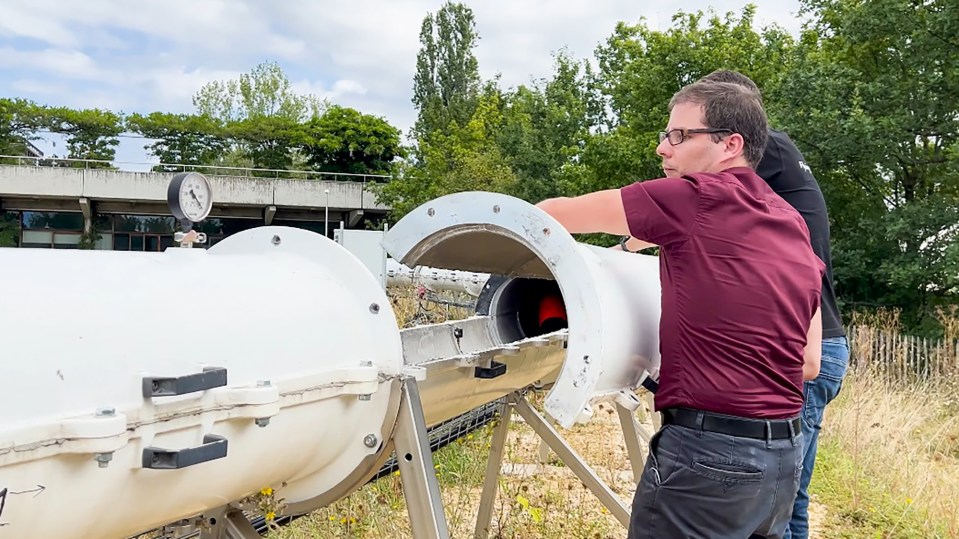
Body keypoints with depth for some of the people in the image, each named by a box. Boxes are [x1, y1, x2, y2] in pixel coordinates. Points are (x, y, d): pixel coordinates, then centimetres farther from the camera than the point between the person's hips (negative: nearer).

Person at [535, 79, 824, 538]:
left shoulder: (695, 197, -10)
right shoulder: (794, 228, 12)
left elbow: (558, 213, -3)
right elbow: (808, 363, 14)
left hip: (707, 451, -8)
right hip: (783, 453, 8)